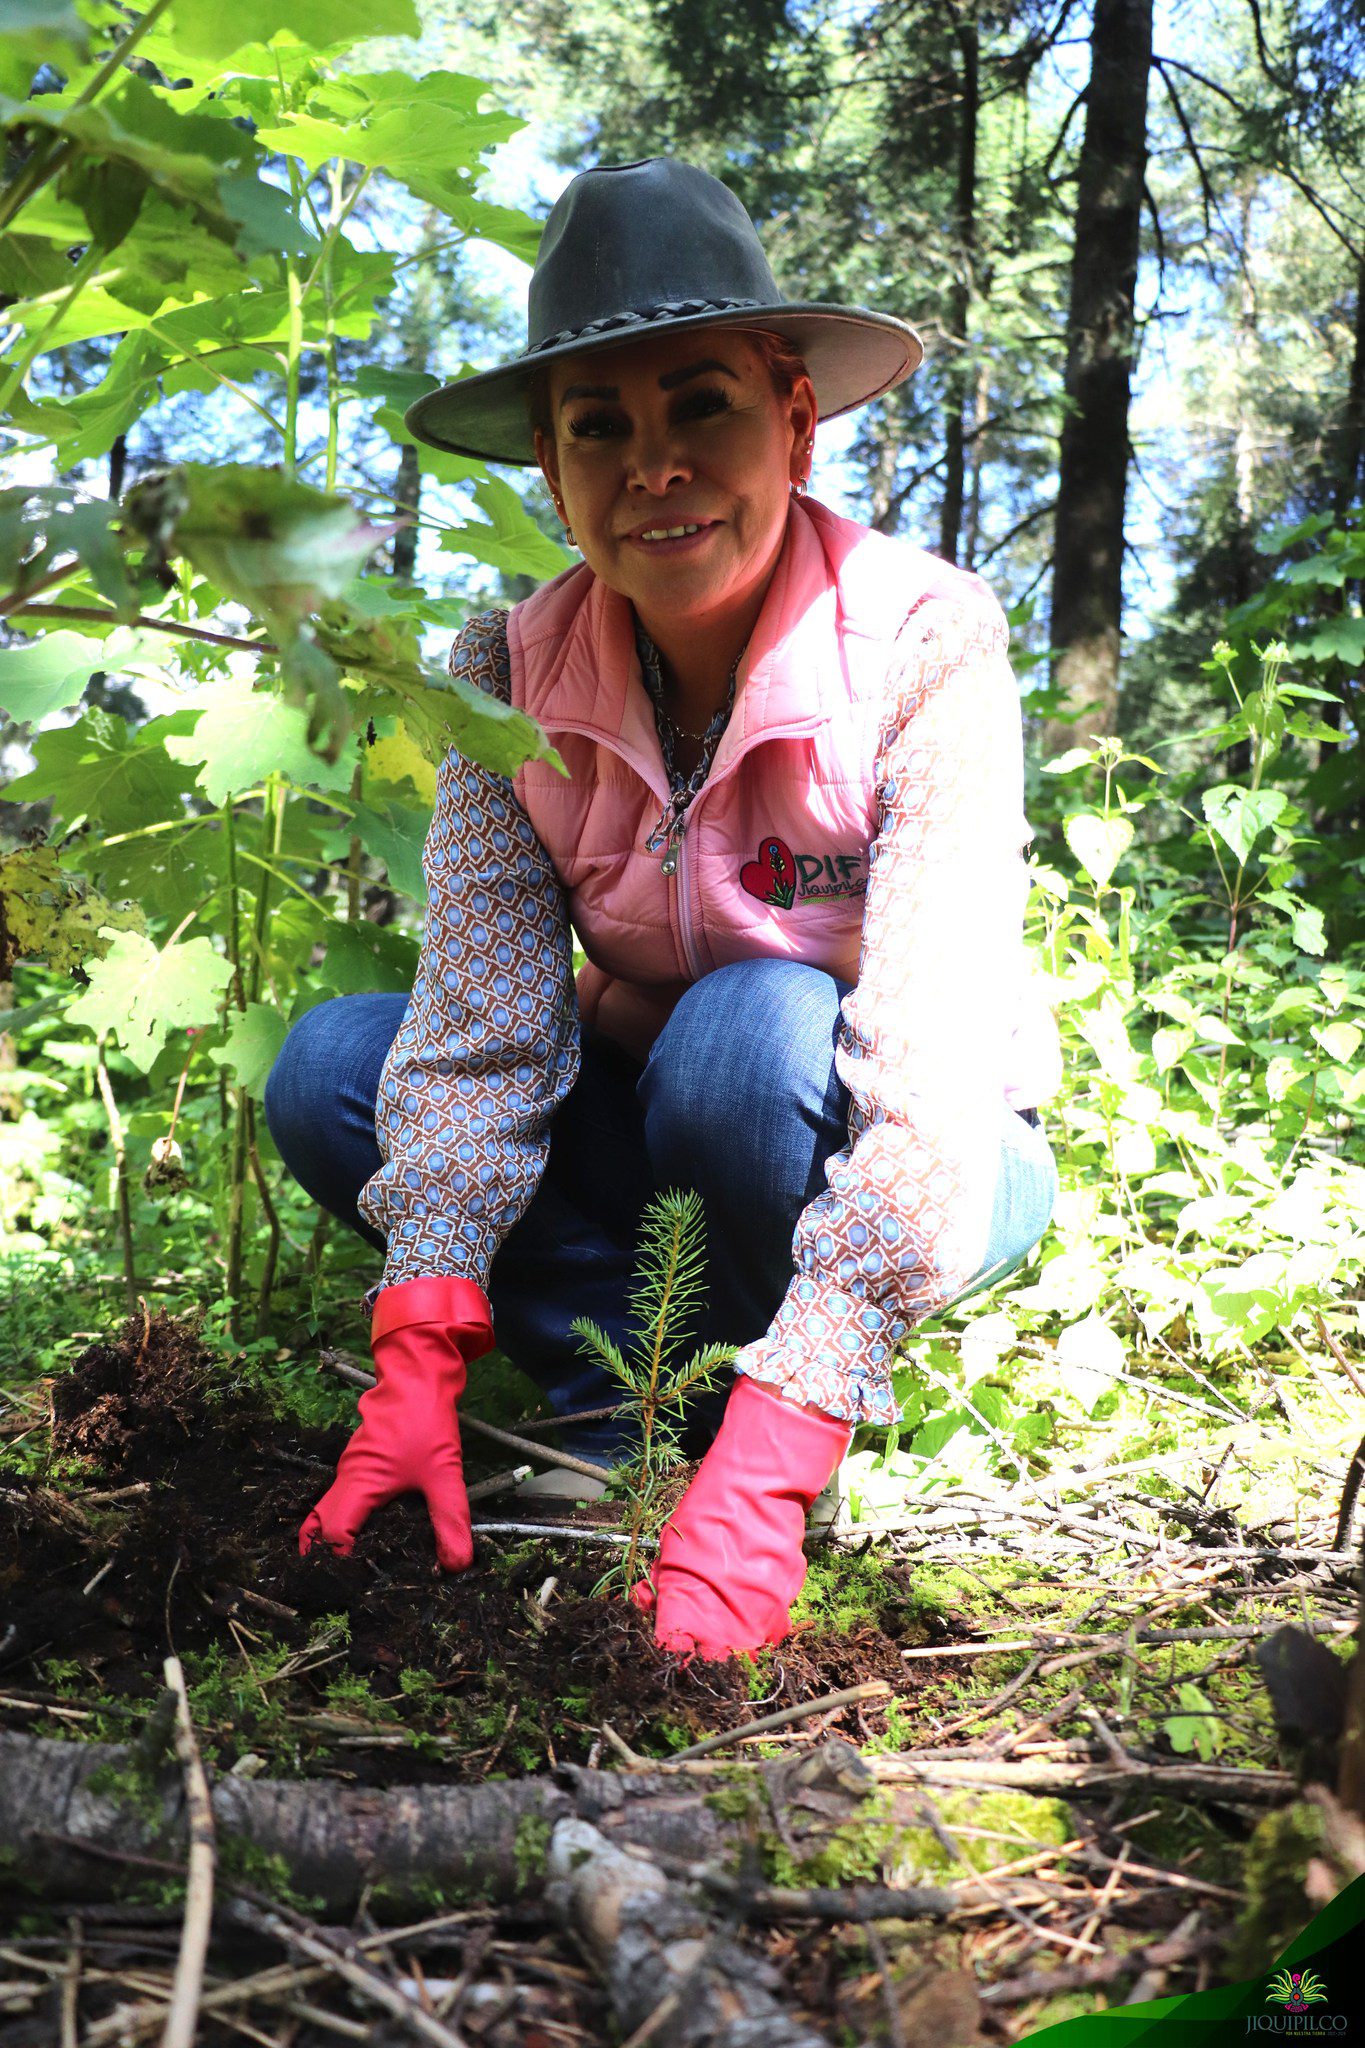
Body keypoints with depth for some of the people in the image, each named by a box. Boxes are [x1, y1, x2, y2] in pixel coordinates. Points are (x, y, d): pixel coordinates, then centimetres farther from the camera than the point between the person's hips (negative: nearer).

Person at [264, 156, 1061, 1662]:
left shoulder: (925, 644, -25)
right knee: (331, 1067, -18)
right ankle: (632, 1432, -13)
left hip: (922, 1180, -3)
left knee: (758, 1027, -35)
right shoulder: (512, 674, -13)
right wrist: (417, 1370, -32)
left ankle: (732, 1451, -11)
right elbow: (480, 1022, -19)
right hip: (660, 1139, 4)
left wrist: (760, 1479, -42)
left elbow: (931, 1051, -34)